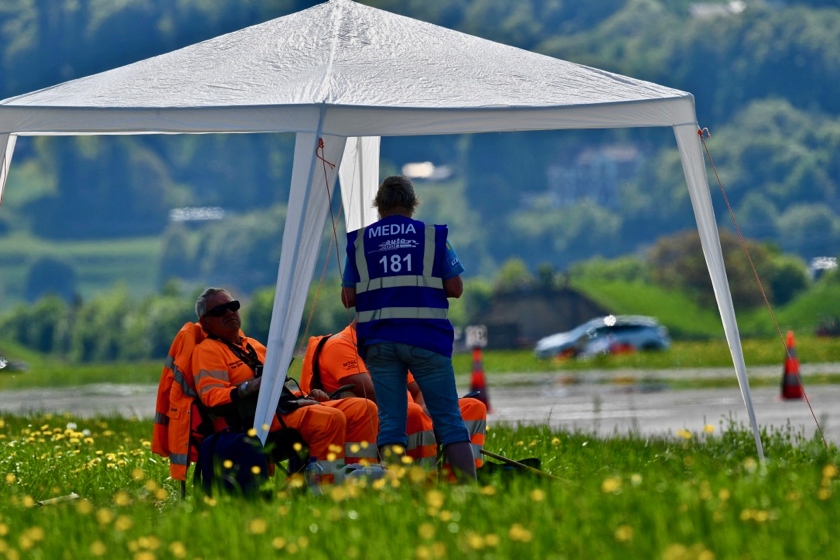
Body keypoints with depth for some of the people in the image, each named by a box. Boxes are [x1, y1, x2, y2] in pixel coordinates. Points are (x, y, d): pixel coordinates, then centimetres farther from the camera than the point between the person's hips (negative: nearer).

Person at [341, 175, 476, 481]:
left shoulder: (359, 241, 7)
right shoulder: (432, 236, 3)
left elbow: (348, 298, 5)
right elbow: (455, 288, 2)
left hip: (378, 340, 1)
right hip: (426, 338, -1)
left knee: (390, 422, 1)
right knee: (449, 419, 3)